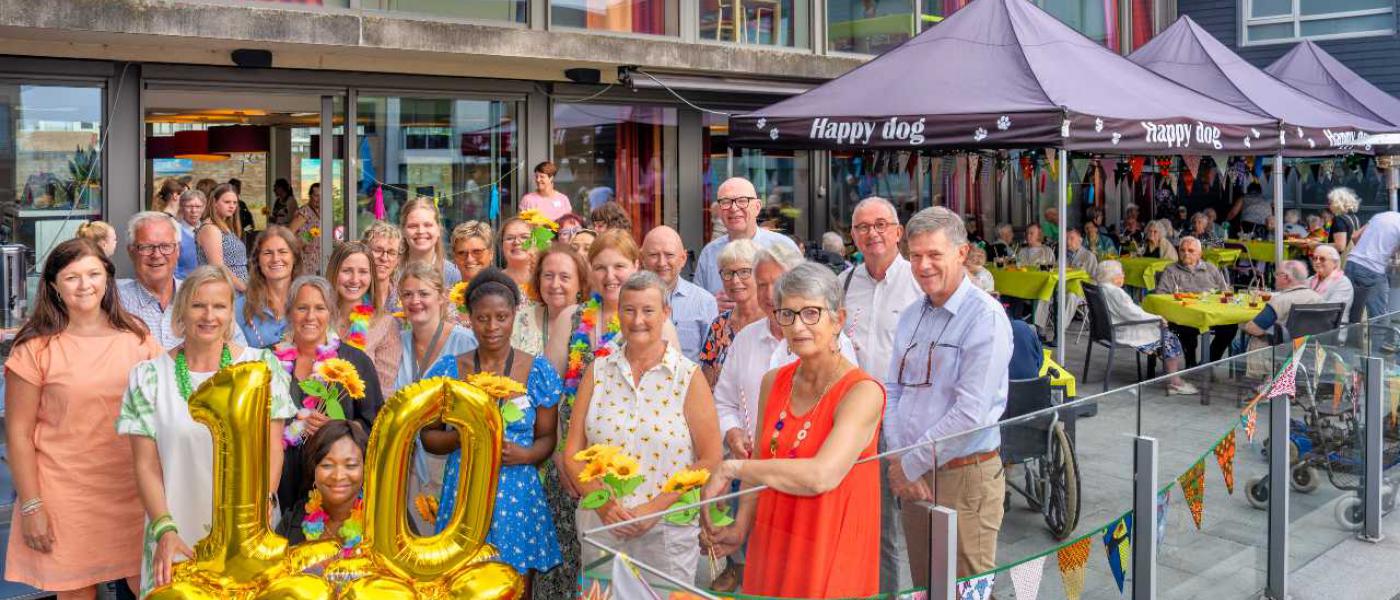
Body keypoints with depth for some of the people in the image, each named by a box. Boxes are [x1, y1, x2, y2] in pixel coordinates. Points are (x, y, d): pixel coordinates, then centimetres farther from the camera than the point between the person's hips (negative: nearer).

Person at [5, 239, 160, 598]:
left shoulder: (136, 336, 4)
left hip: (132, 489, 3)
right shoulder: (37, 348, -5)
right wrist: (30, 506, -7)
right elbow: (18, 432, -5)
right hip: (65, 497, -2)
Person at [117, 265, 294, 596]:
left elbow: (273, 451, -2)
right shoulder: (149, 378, -1)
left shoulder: (262, 366, -1)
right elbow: (146, 465, -2)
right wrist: (165, 530, -13)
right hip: (179, 533, 0)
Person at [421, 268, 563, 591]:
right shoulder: (449, 370, 1)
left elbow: (548, 437, 3)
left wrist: (521, 454, -17)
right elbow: (428, 437, 6)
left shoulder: (538, 370, -1)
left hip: (517, 497, -1)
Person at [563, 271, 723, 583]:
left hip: (667, 532, -2)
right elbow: (572, 455, 4)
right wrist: (602, 502, -11)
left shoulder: (689, 377, -4)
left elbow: (710, 461, -7)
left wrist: (655, 507, -14)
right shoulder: (598, 372, 4)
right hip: (599, 526, 3)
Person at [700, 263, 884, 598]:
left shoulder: (863, 392, -18)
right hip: (771, 548, 5)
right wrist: (740, 529, 0)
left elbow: (822, 476, -30)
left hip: (831, 556, -5)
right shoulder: (774, 382, 2)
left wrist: (730, 468, -22)